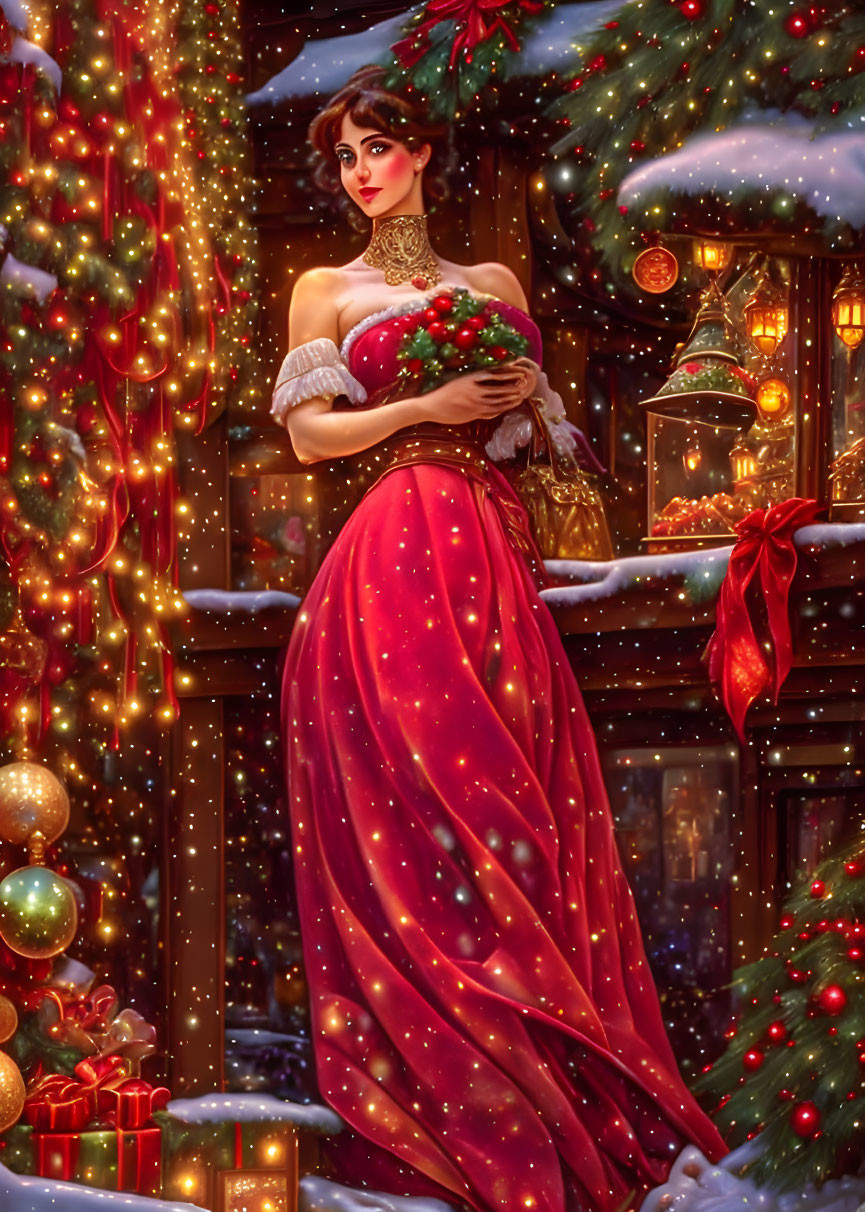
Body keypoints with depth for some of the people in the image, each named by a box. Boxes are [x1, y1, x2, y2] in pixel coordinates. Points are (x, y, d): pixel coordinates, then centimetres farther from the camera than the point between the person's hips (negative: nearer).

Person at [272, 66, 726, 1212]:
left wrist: (530, 395, 2)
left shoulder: (495, 285, 21)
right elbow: (308, 433, 4)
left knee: (517, 800, -4)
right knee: (426, 805, -11)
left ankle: (557, 1114, 0)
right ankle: (467, 1118, -7)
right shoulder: (327, 290, 12)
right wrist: (427, 405, -7)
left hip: (495, 553, 3)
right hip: (396, 551, -3)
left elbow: (541, 418, 24)